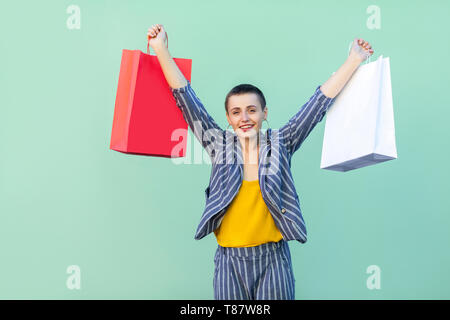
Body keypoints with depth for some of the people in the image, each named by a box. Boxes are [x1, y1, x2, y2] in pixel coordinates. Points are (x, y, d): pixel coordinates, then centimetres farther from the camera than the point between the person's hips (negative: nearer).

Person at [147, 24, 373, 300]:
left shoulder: (279, 145, 2)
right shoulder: (221, 146, 2)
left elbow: (319, 103, 2)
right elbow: (187, 100, -2)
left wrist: (354, 60, 2)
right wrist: (162, 50, -6)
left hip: (273, 259, 0)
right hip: (230, 260, 1)